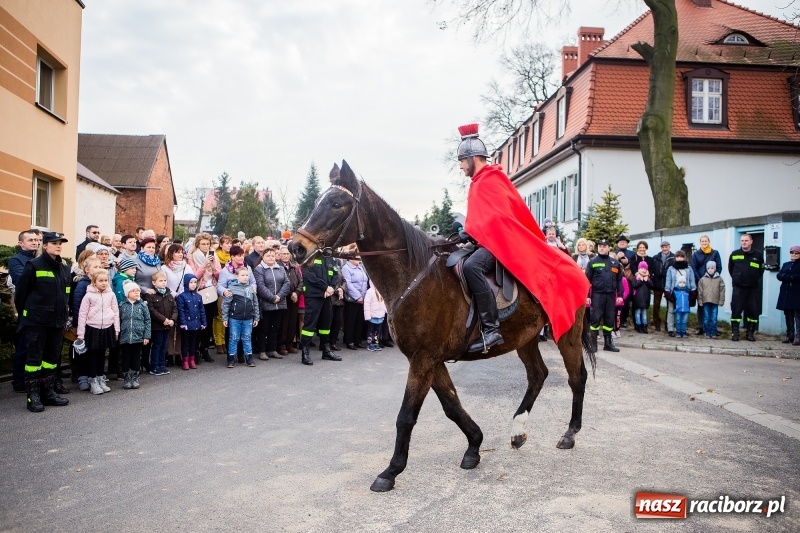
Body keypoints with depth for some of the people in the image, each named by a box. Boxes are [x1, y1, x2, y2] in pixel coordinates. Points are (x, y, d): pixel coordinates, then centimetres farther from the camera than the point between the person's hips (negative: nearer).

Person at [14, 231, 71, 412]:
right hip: (37, 321, -6)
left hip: (57, 321, 6)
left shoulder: (64, 268, 12)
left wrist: (65, 314, 13)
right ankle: (32, 396, 4)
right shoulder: (34, 265, -9)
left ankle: (48, 392, 20)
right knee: (35, 357, -2)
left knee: (53, 357, 11)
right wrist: (24, 314, 0)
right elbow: (21, 291, -6)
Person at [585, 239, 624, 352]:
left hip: (611, 294, 3)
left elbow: (619, 279, 11)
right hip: (597, 294, -3)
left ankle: (608, 343, 17)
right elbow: (587, 279, -1)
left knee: (610, 318, 8)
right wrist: (587, 295, -7)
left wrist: (620, 295, 5)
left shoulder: (615, 262, 10)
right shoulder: (593, 261, 1)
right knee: (596, 318, -4)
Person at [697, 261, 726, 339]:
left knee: (714, 319, 4)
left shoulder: (719, 279, 2)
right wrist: (700, 301, 1)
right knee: (706, 318, 4)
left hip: (715, 302, 0)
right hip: (706, 301, 0)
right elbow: (700, 291, 4)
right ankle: (707, 332, 11)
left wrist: (721, 301, -2)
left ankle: (713, 332, 12)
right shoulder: (703, 279, 3)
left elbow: (722, 290, 2)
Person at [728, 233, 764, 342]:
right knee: (736, 310, -3)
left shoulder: (758, 255, 2)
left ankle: (750, 332, 13)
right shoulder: (734, 254, 3)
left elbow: (761, 269, 12)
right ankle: (735, 332, 3)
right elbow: (730, 269, 15)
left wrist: (755, 279, 7)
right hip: (738, 288, 0)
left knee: (753, 311, 3)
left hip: (753, 288, 0)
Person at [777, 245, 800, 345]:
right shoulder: (786, 264, 18)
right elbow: (779, 276, 4)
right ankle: (790, 335, 14)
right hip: (786, 293, 5)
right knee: (788, 316, 8)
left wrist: (788, 277, -10)